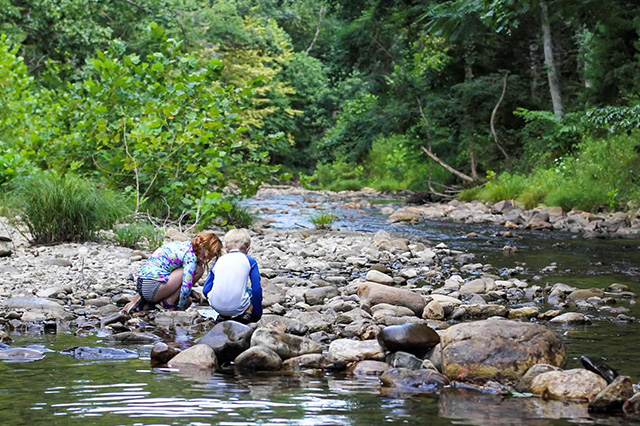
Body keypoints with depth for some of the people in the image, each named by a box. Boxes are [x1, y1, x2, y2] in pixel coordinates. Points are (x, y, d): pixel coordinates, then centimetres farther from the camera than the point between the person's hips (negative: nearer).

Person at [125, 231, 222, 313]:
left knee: (187, 301, 22)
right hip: (153, 288, -10)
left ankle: (143, 301, 12)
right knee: (198, 270, -8)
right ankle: (169, 302, -5)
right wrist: (180, 308, -5)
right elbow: (186, 286, -17)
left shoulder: (181, 244, 18)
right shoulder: (191, 257, -11)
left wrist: (190, 292, 18)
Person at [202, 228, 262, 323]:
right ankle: (247, 313, 0)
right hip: (238, 307, -3)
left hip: (217, 306, 3)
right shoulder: (250, 261, 7)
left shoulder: (219, 261, 15)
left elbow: (206, 290, 14)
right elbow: (257, 289, 3)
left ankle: (223, 316, 13)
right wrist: (258, 314, 13)